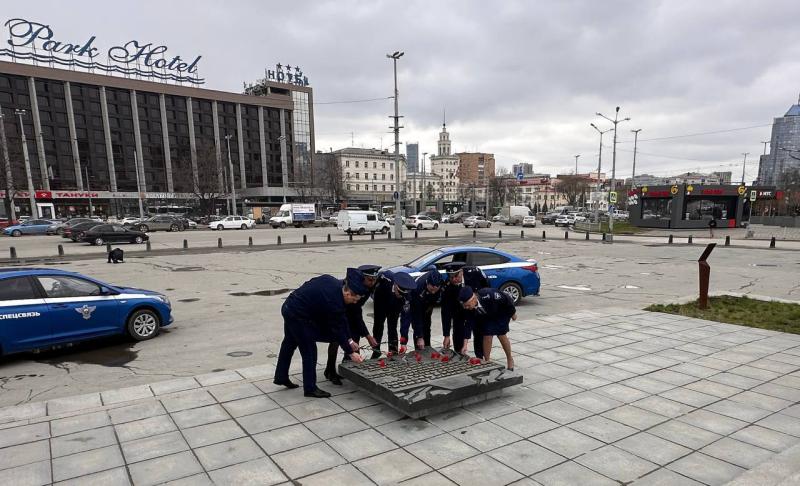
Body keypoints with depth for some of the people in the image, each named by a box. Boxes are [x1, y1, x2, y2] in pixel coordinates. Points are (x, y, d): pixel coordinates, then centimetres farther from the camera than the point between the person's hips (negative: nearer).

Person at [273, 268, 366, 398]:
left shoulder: (332, 281, -2)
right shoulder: (334, 302, -26)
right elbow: (338, 330, -18)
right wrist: (351, 352, -8)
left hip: (289, 307, 10)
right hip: (298, 316, -10)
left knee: (289, 344, 24)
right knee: (309, 351, 0)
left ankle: (281, 377, 40)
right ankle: (310, 388, 12)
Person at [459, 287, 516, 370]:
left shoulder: (488, 295, -43)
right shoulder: (469, 308, -26)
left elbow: (507, 299, -28)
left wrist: (513, 313, -12)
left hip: (502, 312, -4)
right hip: (488, 316, 4)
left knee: (501, 335, -2)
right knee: (487, 336, -5)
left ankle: (510, 359, 20)